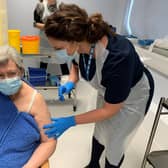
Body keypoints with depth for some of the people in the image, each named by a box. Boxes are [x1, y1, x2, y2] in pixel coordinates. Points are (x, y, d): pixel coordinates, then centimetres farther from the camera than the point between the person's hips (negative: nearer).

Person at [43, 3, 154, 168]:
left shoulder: (118, 57, -43)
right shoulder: (80, 45, -24)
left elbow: (110, 110, -29)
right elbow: (75, 64, 3)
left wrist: (71, 121, -27)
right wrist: (70, 82, -18)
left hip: (134, 96, -6)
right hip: (107, 89, 6)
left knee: (114, 141, 9)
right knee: (99, 131, 22)